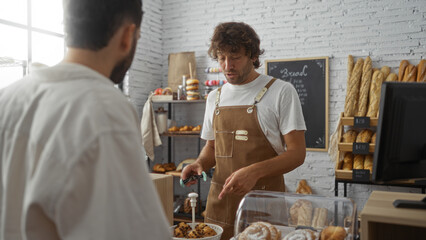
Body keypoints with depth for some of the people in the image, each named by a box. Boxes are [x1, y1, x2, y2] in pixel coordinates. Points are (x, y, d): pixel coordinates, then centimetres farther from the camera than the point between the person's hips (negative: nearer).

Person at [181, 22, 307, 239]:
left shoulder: (281, 92, -7)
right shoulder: (215, 97, 10)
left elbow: (297, 153, -11)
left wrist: (254, 171, -25)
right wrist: (200, 164, -2)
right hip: (219, 201, 5)